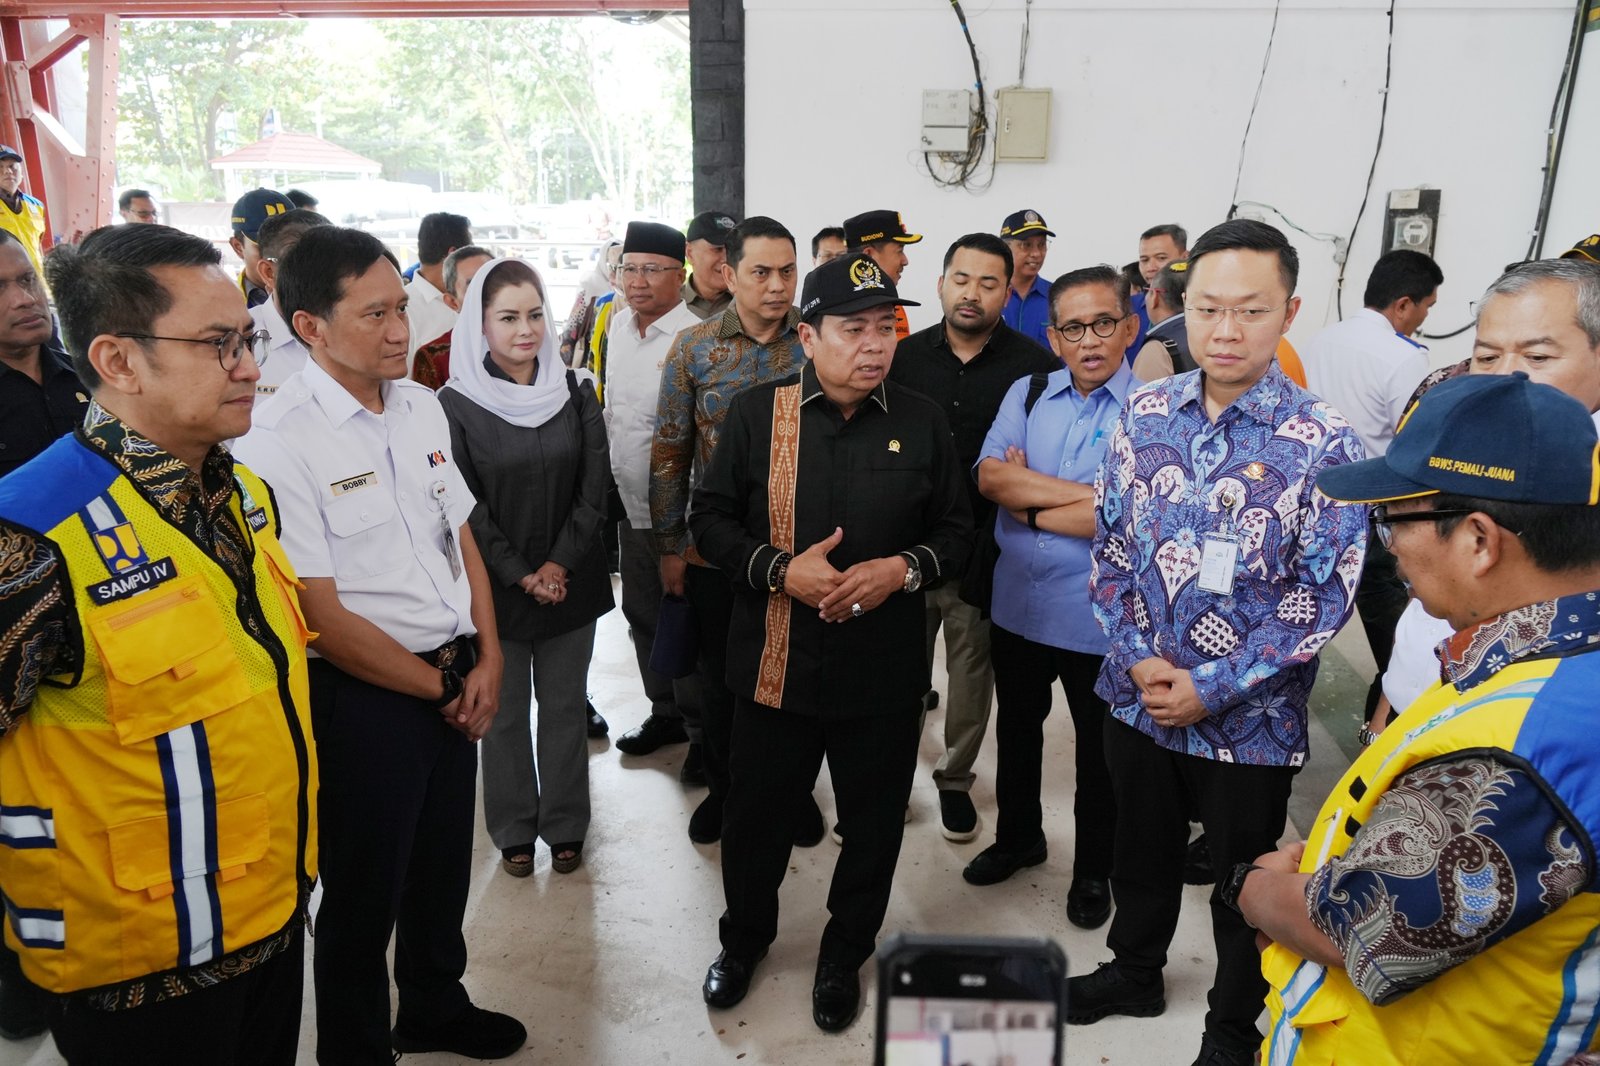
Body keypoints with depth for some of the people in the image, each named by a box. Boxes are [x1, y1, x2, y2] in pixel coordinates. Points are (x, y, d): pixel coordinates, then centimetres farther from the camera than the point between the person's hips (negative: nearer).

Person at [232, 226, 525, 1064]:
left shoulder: (422, 406, 3)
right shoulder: (277, 442, -19)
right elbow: (322, 616, -18)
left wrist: (486, 660, 0)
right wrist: (437, 688, -10)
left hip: (457, 681, 7)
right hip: (364, 694, -6)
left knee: (444, 861, 23)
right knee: (364, 888, 14)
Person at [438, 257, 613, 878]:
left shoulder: (575, 393, 2)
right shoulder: (457, 404, -6)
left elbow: (594, 486, -1)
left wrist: (560, 564, -9)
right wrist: (520, 575, -11)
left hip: (570, 582, 2)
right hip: (496, 587, -2)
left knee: (564, 706, 11)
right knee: (504, 712, 10)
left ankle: (565, 825, 28)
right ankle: (514, 831, 27)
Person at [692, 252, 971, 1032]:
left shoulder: (921, 421, -1)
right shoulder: (756, 413, -4)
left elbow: (955, 530, 5)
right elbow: (710, 518, -2)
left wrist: (903, 569, -15)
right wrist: (782, 569, -17)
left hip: (885, 670, 1)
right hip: (775, 665, 0)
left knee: (873, 823, 15)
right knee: (755, 813, 17)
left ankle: (844, 955, 41)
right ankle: (744, 937, 46)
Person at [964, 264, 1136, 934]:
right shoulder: (1026, 395, 2)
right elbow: (990, 476, -13)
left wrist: (1029, 504, -15)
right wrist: (1088, 493, -21)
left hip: (1100, 618, -4)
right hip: (1018, 603, 4)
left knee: (1099, 750, 15)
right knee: (1016, 730, 23)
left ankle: (1093, 870, 38)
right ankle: (1018, 837, 47)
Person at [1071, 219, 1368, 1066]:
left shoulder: (1323, 444, -14)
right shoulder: (1144, 413, -3)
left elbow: (1324, 593, -14)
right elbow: (1108, 543, 1)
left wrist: (1211, 688, -17)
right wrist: (1138, 659, -10)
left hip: (1249, 716, -3)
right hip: (1137, 695, 3)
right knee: (1140, 849, 24)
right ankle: (1134, 971, 50)